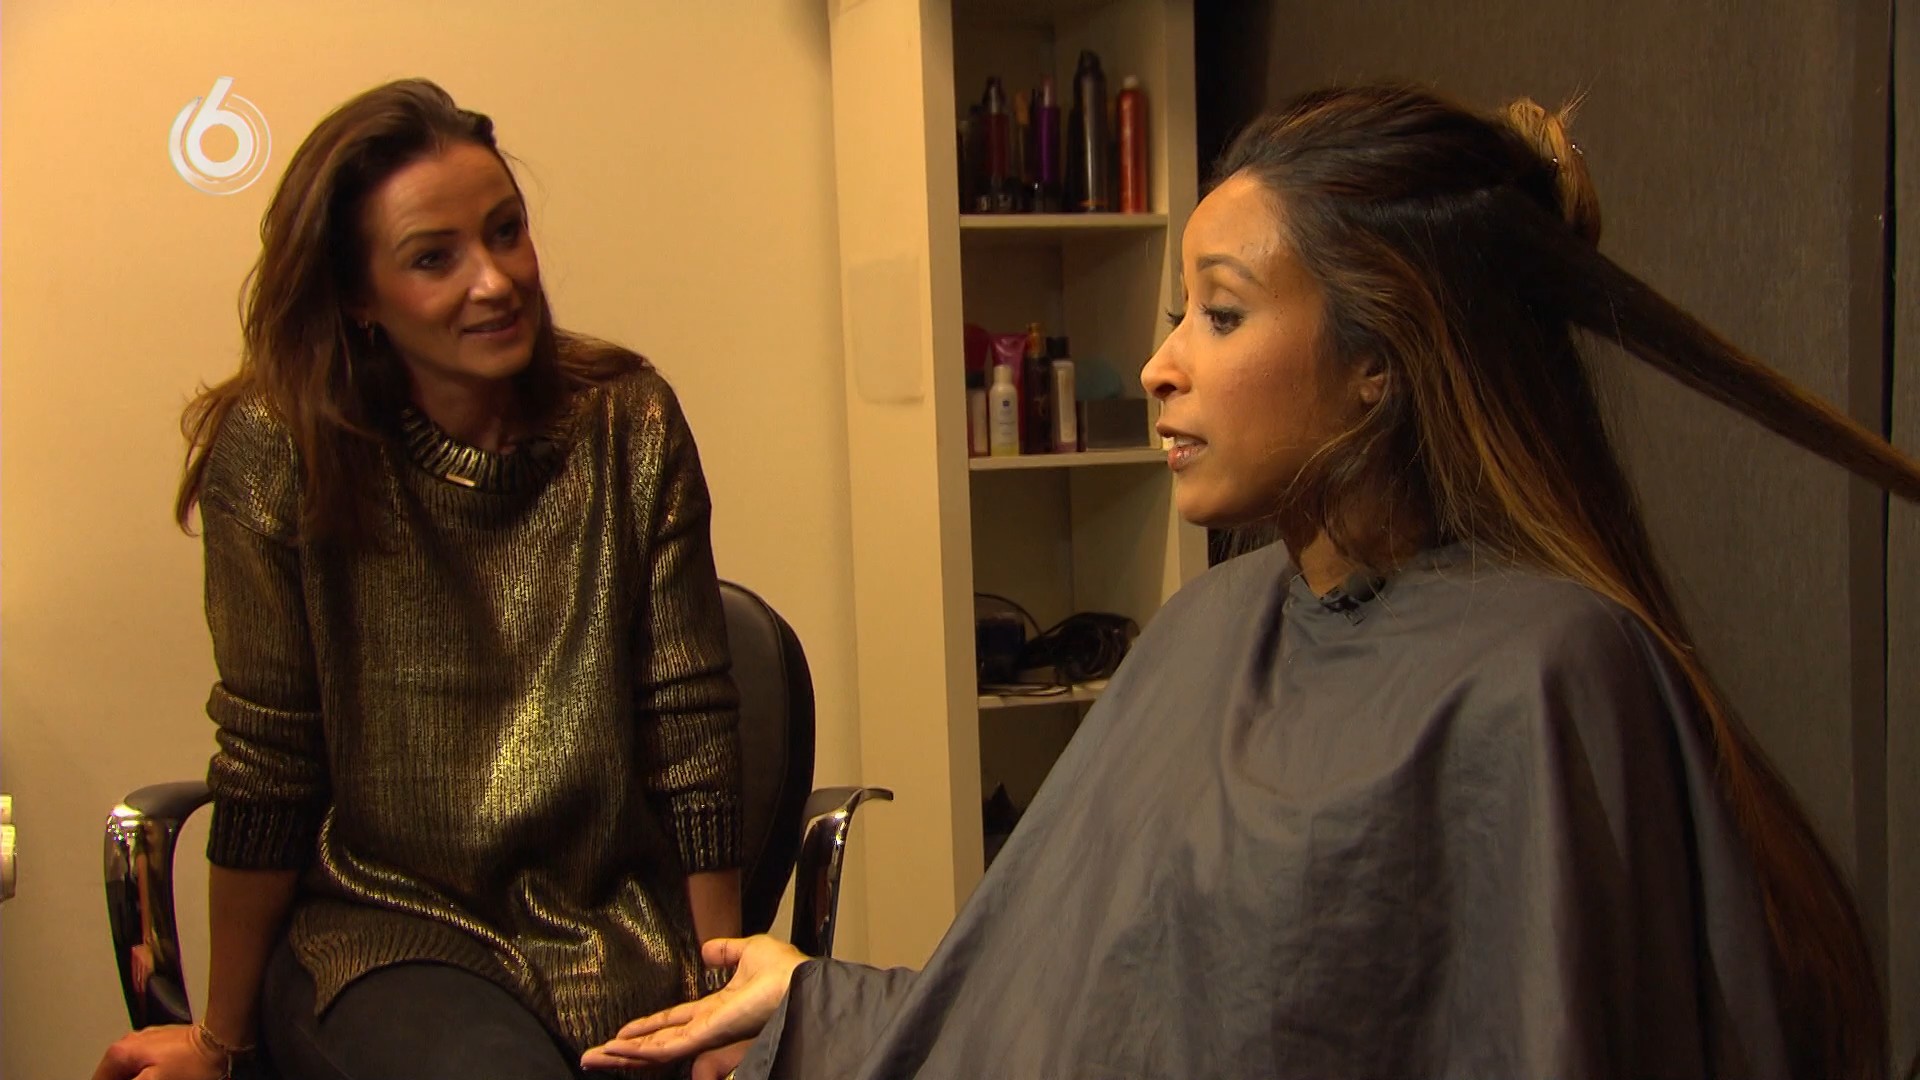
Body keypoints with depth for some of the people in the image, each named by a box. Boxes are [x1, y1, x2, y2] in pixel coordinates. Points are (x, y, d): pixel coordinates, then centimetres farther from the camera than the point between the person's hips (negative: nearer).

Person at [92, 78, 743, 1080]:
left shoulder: (627, 423, -2)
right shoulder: (278, 454, -9)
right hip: (379, 931, -2)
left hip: (616, 921, 2)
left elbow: (692, 728, -2)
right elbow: (266, 768, -3)